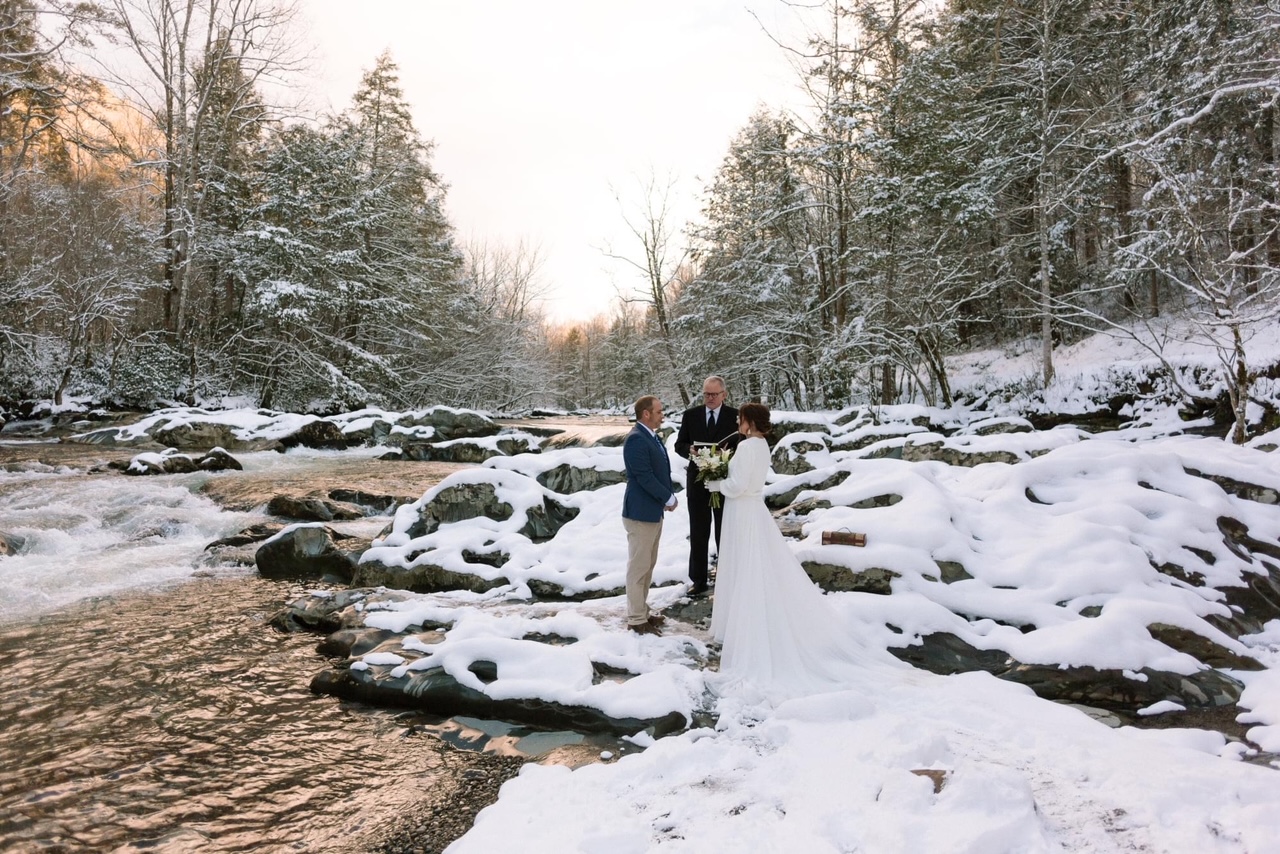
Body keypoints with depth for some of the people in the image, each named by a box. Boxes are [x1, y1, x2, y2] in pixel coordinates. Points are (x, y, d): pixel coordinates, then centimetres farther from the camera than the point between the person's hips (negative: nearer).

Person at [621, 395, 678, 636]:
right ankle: (637, 620, 9)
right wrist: (669, 498, -13)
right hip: (641, 513, -10)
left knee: (648, 565, 18)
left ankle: (641, 611, 29)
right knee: (638, 567, 0)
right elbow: (645, 477, -22)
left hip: (653, 511, 10)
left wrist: (669, 496, 0)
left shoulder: (651, 436, 11)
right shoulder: (636, 439, -19)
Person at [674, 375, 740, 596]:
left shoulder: (735, 416, -5)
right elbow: (679, 444, 4)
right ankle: (699, 580, 18)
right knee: (698, 534, 8)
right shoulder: (690, 415, 2)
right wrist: (690, 450, -17)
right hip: (698, 482, 2)